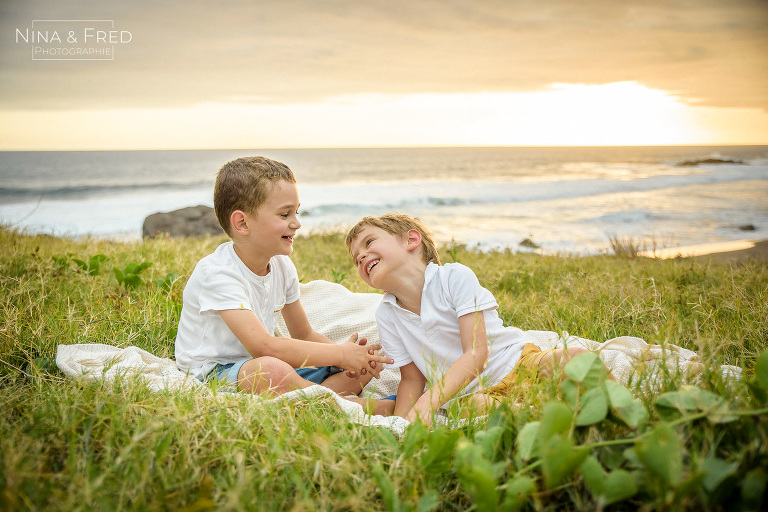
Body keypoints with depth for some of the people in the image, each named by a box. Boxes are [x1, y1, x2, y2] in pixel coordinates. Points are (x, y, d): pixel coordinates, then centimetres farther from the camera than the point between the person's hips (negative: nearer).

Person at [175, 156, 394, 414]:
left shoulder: (282, 267, 3)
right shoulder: (216, 272, -22)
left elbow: (305, 335, 11)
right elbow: (262, 345, -33)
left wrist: (353, 357, -10)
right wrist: (341, 353, -25)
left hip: (259, 370, 8)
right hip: (212, 373, -8)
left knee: (365, 365, 0)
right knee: (271, 369, -41)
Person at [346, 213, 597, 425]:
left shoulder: (454, 277, -12)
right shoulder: (386, 315, 2)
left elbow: (476, 354, -19)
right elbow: (412, 378, 9)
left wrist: (426, 403, -32)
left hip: (516, 364, -1)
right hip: (468, 394, 2)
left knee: (574, 357, -32)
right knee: (477, 407, -37)